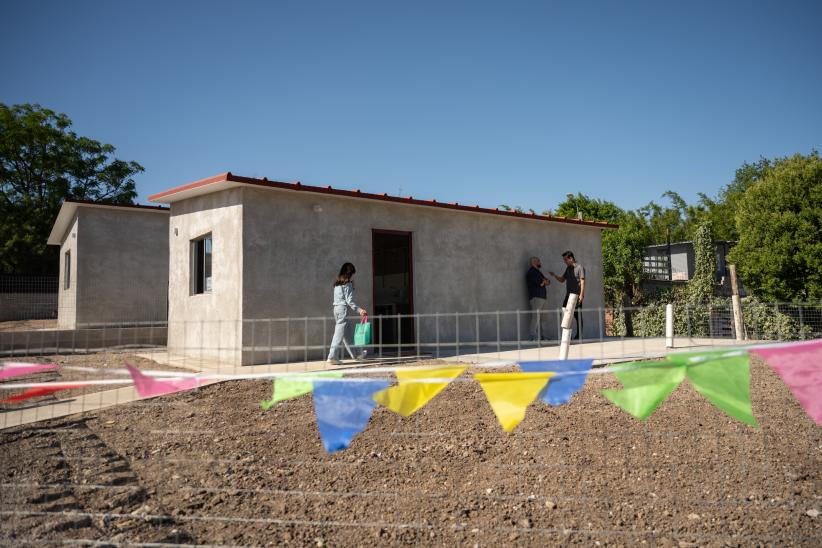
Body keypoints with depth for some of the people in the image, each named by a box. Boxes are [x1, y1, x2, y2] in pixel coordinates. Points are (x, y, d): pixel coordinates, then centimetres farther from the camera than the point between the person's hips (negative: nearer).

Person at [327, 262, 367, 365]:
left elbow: (339, 298, 14)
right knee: (339, 333, -6)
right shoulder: (347, 284, -9)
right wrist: (359, 310, -13)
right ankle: (332, 357, -9)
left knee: (346, 333, 13)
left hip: (336, 308, 8)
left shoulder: (337, 283, 14)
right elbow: (349, 300, -14)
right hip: (343, 308, -8)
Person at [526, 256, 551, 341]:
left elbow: (548, 282, 18)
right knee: (536, 316, -13)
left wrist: (543, 281, -3)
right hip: (536, 297, -9)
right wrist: (545, 281, 6)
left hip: (541, 297, 9)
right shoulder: (532, 272, -7)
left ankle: (541, 335, 10)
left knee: (540, 317, 8)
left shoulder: (537, 272, 23)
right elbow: (541, 283, -16)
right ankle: (534, 336, -14)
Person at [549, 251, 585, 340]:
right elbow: (562, 280, 20)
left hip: (576, 296, -7)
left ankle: (579, 336, 3)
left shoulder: (579, 267, -6)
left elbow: (582, 282, -11)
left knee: (577, 316, -3)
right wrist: (554, 275, 2)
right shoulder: (568, 268, 16)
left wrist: (581, 295, -19)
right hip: (568, 295, 7)